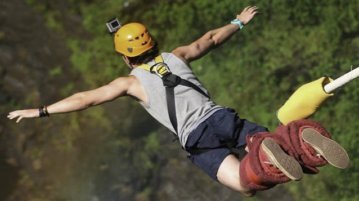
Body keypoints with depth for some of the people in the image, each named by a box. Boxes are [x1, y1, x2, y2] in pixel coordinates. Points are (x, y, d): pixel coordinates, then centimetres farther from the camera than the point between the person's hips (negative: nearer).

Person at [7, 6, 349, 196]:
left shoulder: (131, 81, 11)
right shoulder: (177, 56, 23)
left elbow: (86, 98, 9)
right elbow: (210, 39, 36)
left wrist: (40, 111, 14)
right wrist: (239, 22, 54)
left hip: (196, 137, -4)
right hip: (222, 116, 4)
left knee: (246, 181, -15)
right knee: (277, 142, 2)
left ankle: (263, 157, -51)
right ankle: (301, 140, -37)